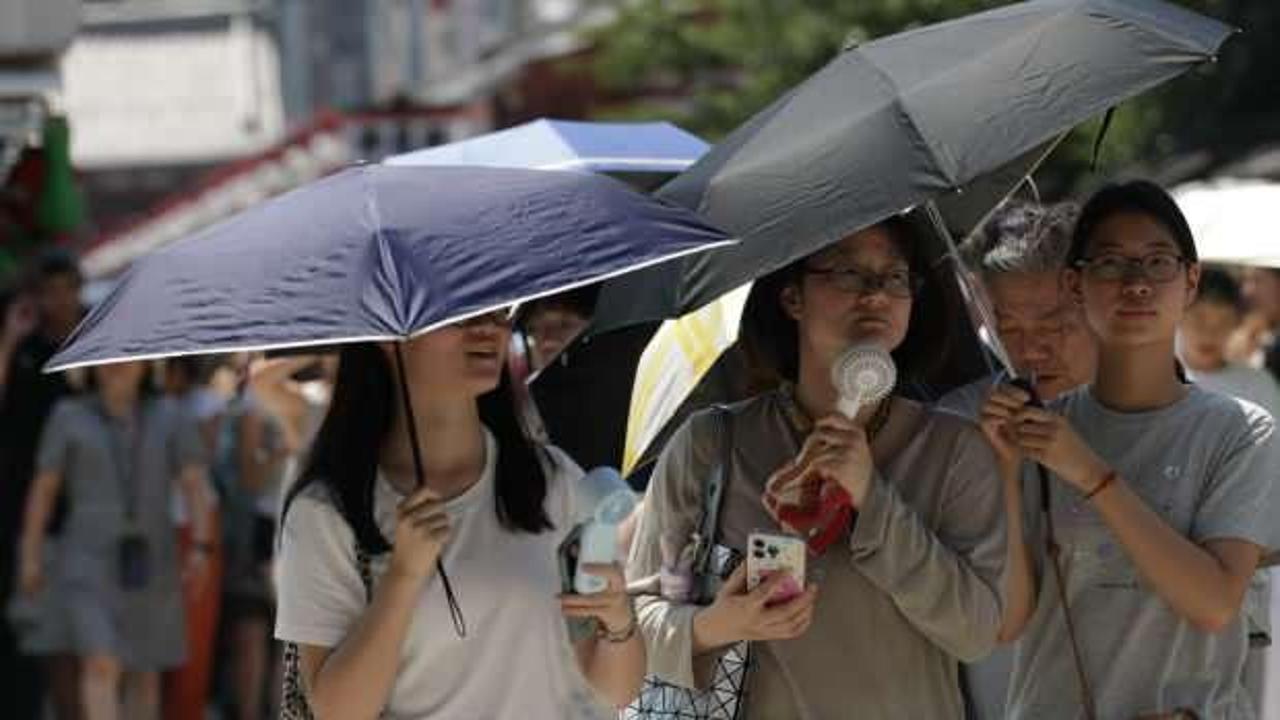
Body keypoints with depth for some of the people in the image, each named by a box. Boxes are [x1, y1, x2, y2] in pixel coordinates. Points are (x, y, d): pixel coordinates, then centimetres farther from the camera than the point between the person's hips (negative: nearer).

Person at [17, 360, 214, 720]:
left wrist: (201, 548, -14)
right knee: (102, 664, -19)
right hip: (91, 561, -3)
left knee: (145, 673, 11)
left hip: (150, 563, 3)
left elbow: (195, 485, -2)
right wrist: (30, 556, 0)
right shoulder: (69, 416, 0)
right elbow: (43, 488, 3)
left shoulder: (168, 417, 3)